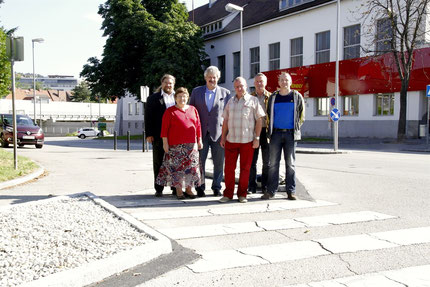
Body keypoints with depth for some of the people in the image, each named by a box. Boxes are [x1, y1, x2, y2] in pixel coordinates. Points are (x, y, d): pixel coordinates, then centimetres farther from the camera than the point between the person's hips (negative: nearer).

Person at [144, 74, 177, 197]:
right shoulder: (153, 98, 7)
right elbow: (148, 117, 2)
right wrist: (149, 134, -7)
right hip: (159, 136, -2)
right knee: (158, 163, 5)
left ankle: (176, 187, 17)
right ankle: (158, 189, 12)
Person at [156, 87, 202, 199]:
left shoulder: (193, 110, 12)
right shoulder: (170, 111, 1)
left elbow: (198, 126, 13)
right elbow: (164, 128, -2)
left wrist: (199, 140, 8)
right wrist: (165, 143, -8)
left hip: (191, 144, 3)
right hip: (175, 145, -3)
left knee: (191, 166, 4)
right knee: (176, 166, -1)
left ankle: (188, 189, 16)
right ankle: (178, 190, 9)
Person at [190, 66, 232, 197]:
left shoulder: (225, 93, 5)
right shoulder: (196, 91, 8)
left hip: (218, 132, 0)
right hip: (201, 132, 1)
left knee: (219, 162, 4)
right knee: (199, 161, 3)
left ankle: (217, 187, 17)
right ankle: (200, 187, 14)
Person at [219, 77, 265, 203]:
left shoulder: (253, 100, 3)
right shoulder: (230, 102, 15)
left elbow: (259, 120, -1)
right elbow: (226, 121, 17)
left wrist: (257, 138, -7)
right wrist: (223, 137, 12)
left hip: (247, 141, -3)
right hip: (231, 140, 3)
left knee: (245, 169, 4)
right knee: (229, 168, 4)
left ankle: (242, 194, 15)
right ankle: (228, 194, 14)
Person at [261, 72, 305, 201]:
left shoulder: (297, 96, 6)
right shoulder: (273, 97, 9)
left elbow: (301, 115, 10)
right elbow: (269, 114, 14)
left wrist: (296, 129, 4)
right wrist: (270, 130, 7)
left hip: (291, 134, -1)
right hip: (276, 133, 1)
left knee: (290, 164, 2)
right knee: (273, 163, 0)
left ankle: (291, 191, 7)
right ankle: (271, 190, 4)